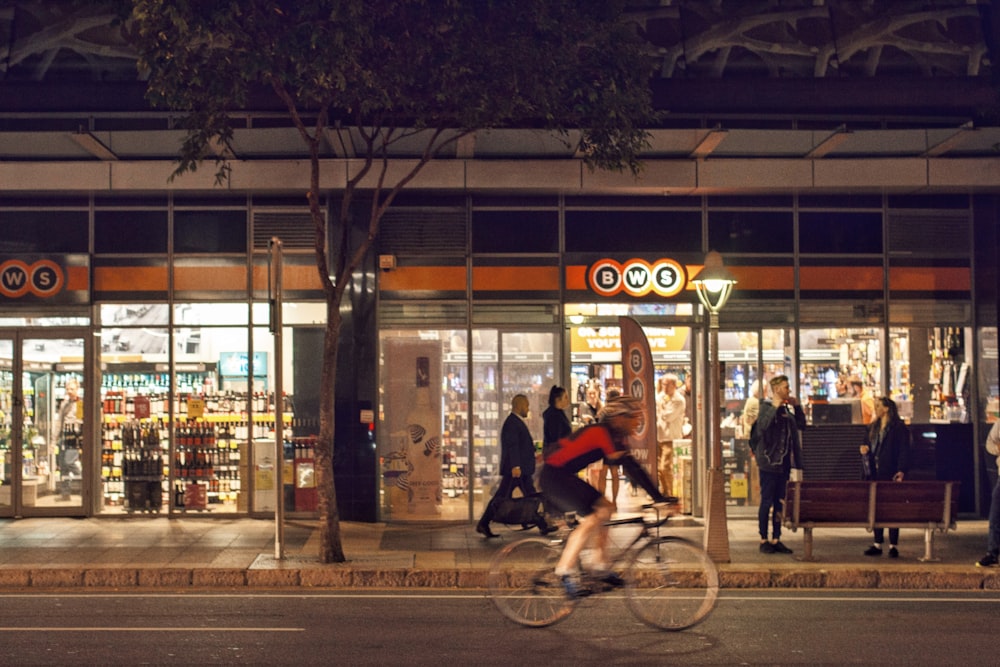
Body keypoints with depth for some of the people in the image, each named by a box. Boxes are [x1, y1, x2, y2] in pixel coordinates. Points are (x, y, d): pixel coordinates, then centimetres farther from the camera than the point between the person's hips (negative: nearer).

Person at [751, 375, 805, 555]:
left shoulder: (787, 408, 13)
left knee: (780, 502, 10)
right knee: (767, 501, -2)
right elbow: (762, 427, -25)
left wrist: (797, 406, 5)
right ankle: (764, 540, 3)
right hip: (769, 461, -7)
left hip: (784, 462, 7)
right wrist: (775, 407, -25)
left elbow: (801, 425, 13)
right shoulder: (766, 406, -9)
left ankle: (776, 540, 16)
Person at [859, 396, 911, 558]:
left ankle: (893, 545, 2)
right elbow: (868, 445, 23)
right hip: (874, 473, 7)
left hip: (890, 475, -7)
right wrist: (865, 450, 0)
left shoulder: (899, 428, -6)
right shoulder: (873, 428, 16)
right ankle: (877, 544, 14)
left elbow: (904, 451, -11)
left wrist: (902, 470, -21)